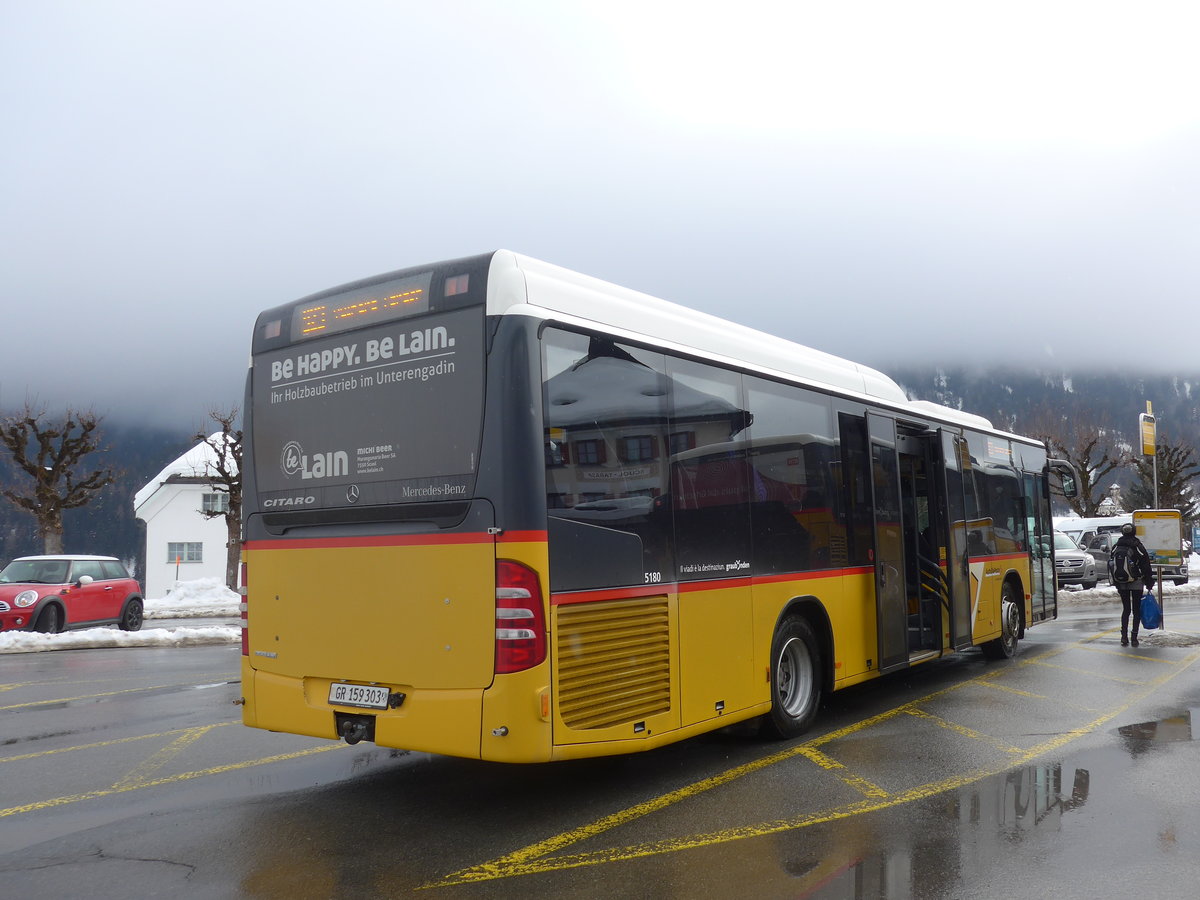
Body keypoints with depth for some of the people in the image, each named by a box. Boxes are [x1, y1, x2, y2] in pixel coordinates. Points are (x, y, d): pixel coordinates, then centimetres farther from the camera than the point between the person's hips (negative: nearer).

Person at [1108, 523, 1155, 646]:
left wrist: (1115, 583, 15)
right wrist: (1149, 583, 1)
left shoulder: (1115, 548, 1)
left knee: (1126, 609, 11)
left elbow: (1111, 566, 7)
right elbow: (1146, 566, -7)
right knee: (1136, 610, 5)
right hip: (1136, 584, -3)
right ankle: (1134, 637, 1)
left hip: (1121, 584, 3)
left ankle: (1124, 637, 4)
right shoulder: (1138, 547, -10)